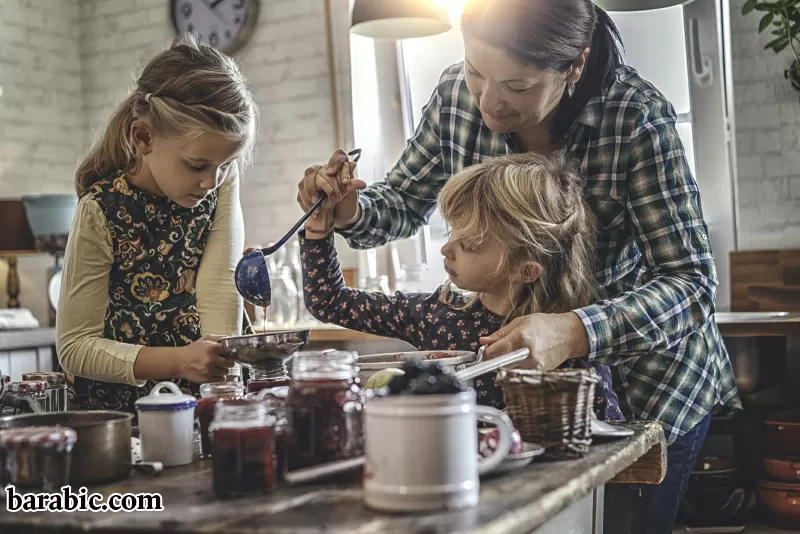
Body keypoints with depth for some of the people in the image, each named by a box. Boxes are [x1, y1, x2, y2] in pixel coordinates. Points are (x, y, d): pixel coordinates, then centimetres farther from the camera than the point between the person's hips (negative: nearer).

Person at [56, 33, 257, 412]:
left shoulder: (221, 180, -5)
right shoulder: (101, 212, -15)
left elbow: (219, 288, -11)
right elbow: (75, 346, -12)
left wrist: (222, 377, -26)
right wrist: (179, 361, -25)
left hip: (198, 400, 2)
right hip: (116, 410, -1)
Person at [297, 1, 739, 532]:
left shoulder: (637, 115, -28)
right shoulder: (457, 95, -17)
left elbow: (691, 283, -30)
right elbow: (405, 203, -1)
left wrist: (575, 333, -47)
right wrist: (352, 212, -24)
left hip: (648, 374, -3)